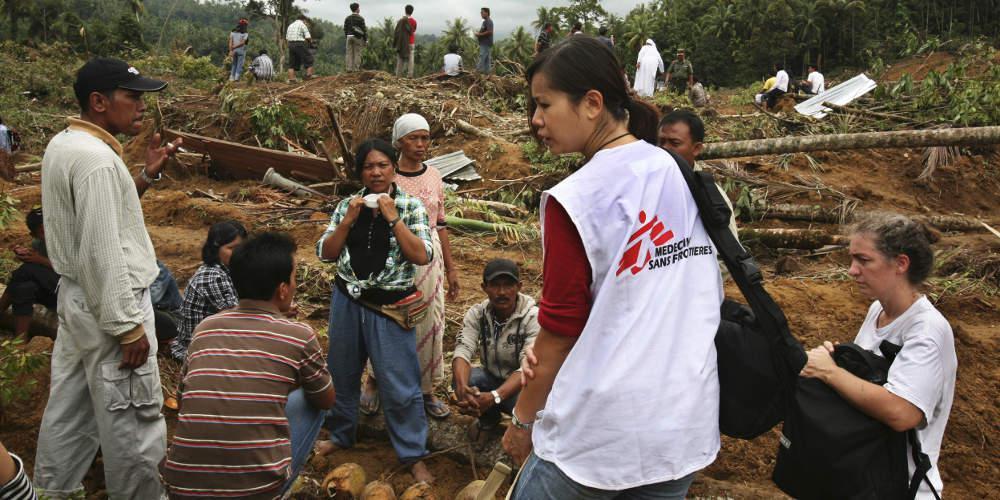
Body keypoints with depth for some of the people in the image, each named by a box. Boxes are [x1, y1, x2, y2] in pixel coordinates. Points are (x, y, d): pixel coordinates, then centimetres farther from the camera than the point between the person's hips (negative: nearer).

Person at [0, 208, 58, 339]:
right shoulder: (37, 243, 4)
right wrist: (25, 256, -18)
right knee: (23, 288, -28)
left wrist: (41, 260, -25)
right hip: (49, 292, 5)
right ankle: (20, 340, -27)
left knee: (29, 269, -25)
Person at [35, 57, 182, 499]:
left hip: (76, 296, 10)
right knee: (134, 417, 2)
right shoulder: (96, 158, -22)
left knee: (70, 405, 21)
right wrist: (129, 327, -21)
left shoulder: (62, 144, 9)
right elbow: (101, 252, -25)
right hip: (109, 303, -10)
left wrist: (146, 175, 9)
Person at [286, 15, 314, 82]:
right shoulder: (303, 25, -3)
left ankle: (291, 79, 2)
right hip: (300, 45, -6)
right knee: (308, 61, 6)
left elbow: (287, 38, 16)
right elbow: (308, 37, -11)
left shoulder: (290, 25, 18)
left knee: (292, 64, 8)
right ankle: (309, 76, -1)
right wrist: (310, 41, 10)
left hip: (291, 45, 6)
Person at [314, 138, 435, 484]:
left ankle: (414, 455, 14)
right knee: (342, 374, 19)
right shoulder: (348, 205, 3)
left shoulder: (411, 207, -6)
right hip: (347, 302, 4)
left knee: (399, 385, 0)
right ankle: (340, 435, 41)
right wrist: (348, 219, -12)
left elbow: (422, 257, -16)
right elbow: (325, 253, 1)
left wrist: (393, 218, -19)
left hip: (389, 308, -4)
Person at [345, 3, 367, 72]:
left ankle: (349, 69, 0)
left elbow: (345, 29, 7)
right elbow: (364, 29, -8)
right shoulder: (360, 18, -7)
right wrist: (366, 40, -3)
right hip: (358, 37, -4)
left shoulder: (347, 18, 6)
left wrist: (347, 36, 16)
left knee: (350, 53, 5)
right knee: (357, 54, -2)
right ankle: (356, 69, -6)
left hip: (349, 37, 4)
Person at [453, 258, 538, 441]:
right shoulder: (476, 313, -10)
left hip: (521, 384, -3)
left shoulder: (533, 317, -22)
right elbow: (462, 351, -21)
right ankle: (489, 418, 6)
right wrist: (462, 387, -44)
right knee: (461, 379, -27)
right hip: (492, 377, 4)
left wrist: (494, 397, -46)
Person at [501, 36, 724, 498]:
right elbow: (709, 300, 9)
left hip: (601, 435, -6)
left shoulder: (575, 199, -16)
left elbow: (560, 327, -11)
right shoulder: (688, 177, 3)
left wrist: (523, 417, 2)